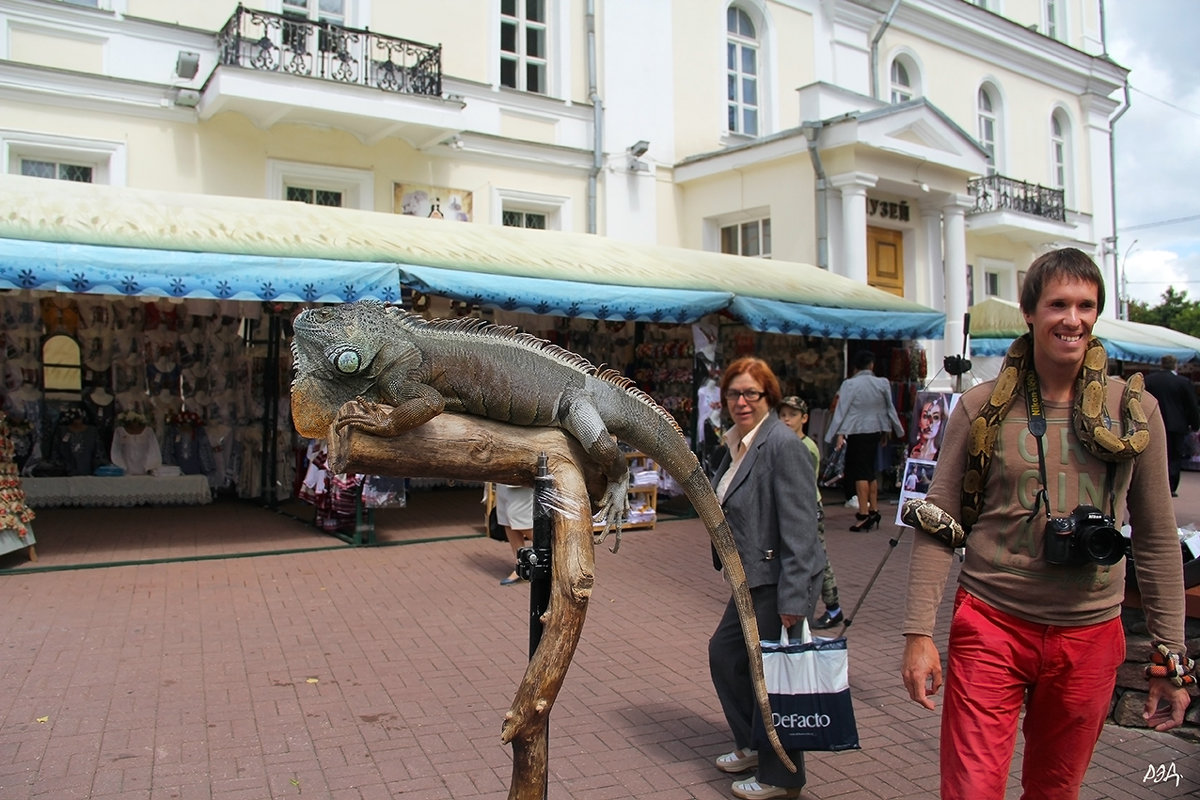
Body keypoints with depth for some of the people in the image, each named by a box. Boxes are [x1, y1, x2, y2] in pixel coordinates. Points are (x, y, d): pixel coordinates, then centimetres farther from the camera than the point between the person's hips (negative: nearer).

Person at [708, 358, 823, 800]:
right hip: (754, 579, 10)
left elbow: (800, 527, -22)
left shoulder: (782, 444, -18)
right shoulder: (736, 443, 8)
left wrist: (793, 600, -24)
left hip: (782, 581, -9)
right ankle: (751, 745, 40)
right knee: (724, 652, 20)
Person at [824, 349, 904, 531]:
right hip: (876, 431, 5)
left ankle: (864, 513, -8)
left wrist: (839, 434, -10)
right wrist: (897, 429, 21)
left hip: (857, 432, -5)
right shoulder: (882, 383, 2)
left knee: (861, 473, -5)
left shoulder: (850, 384, -9)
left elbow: (842, 410, -12)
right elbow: (890, 408, 10)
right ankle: (874, 509, 20)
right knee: (871, 471, 16)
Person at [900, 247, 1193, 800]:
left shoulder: (1136, 411, 3)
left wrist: (1171, 654, 7)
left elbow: (1157, 540, 8)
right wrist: (919, 633, -9)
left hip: (1090, 635, 2)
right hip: (991, 627, -2)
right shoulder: (982, 408, -3)